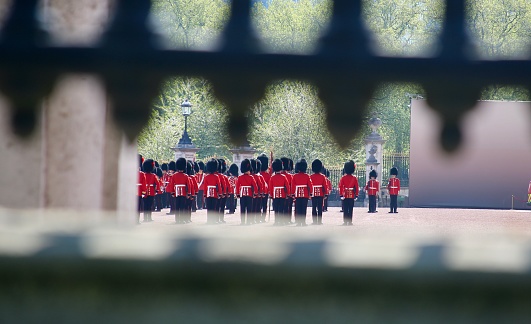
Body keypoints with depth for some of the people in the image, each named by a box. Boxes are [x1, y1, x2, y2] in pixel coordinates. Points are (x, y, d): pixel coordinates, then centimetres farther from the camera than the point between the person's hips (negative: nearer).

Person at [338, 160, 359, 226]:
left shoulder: (343, 178, -3)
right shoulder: (354, 178, -1)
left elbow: (340, 187, -7)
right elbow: (357, 187, 0)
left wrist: (341, 195, -4)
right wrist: (356, 195, 7)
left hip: (345, 195, 0)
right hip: (352, 195, 0)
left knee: (345, 209, 2)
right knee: (350, 209, 4)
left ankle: (345, 221, -2)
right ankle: (350, 221, 2)